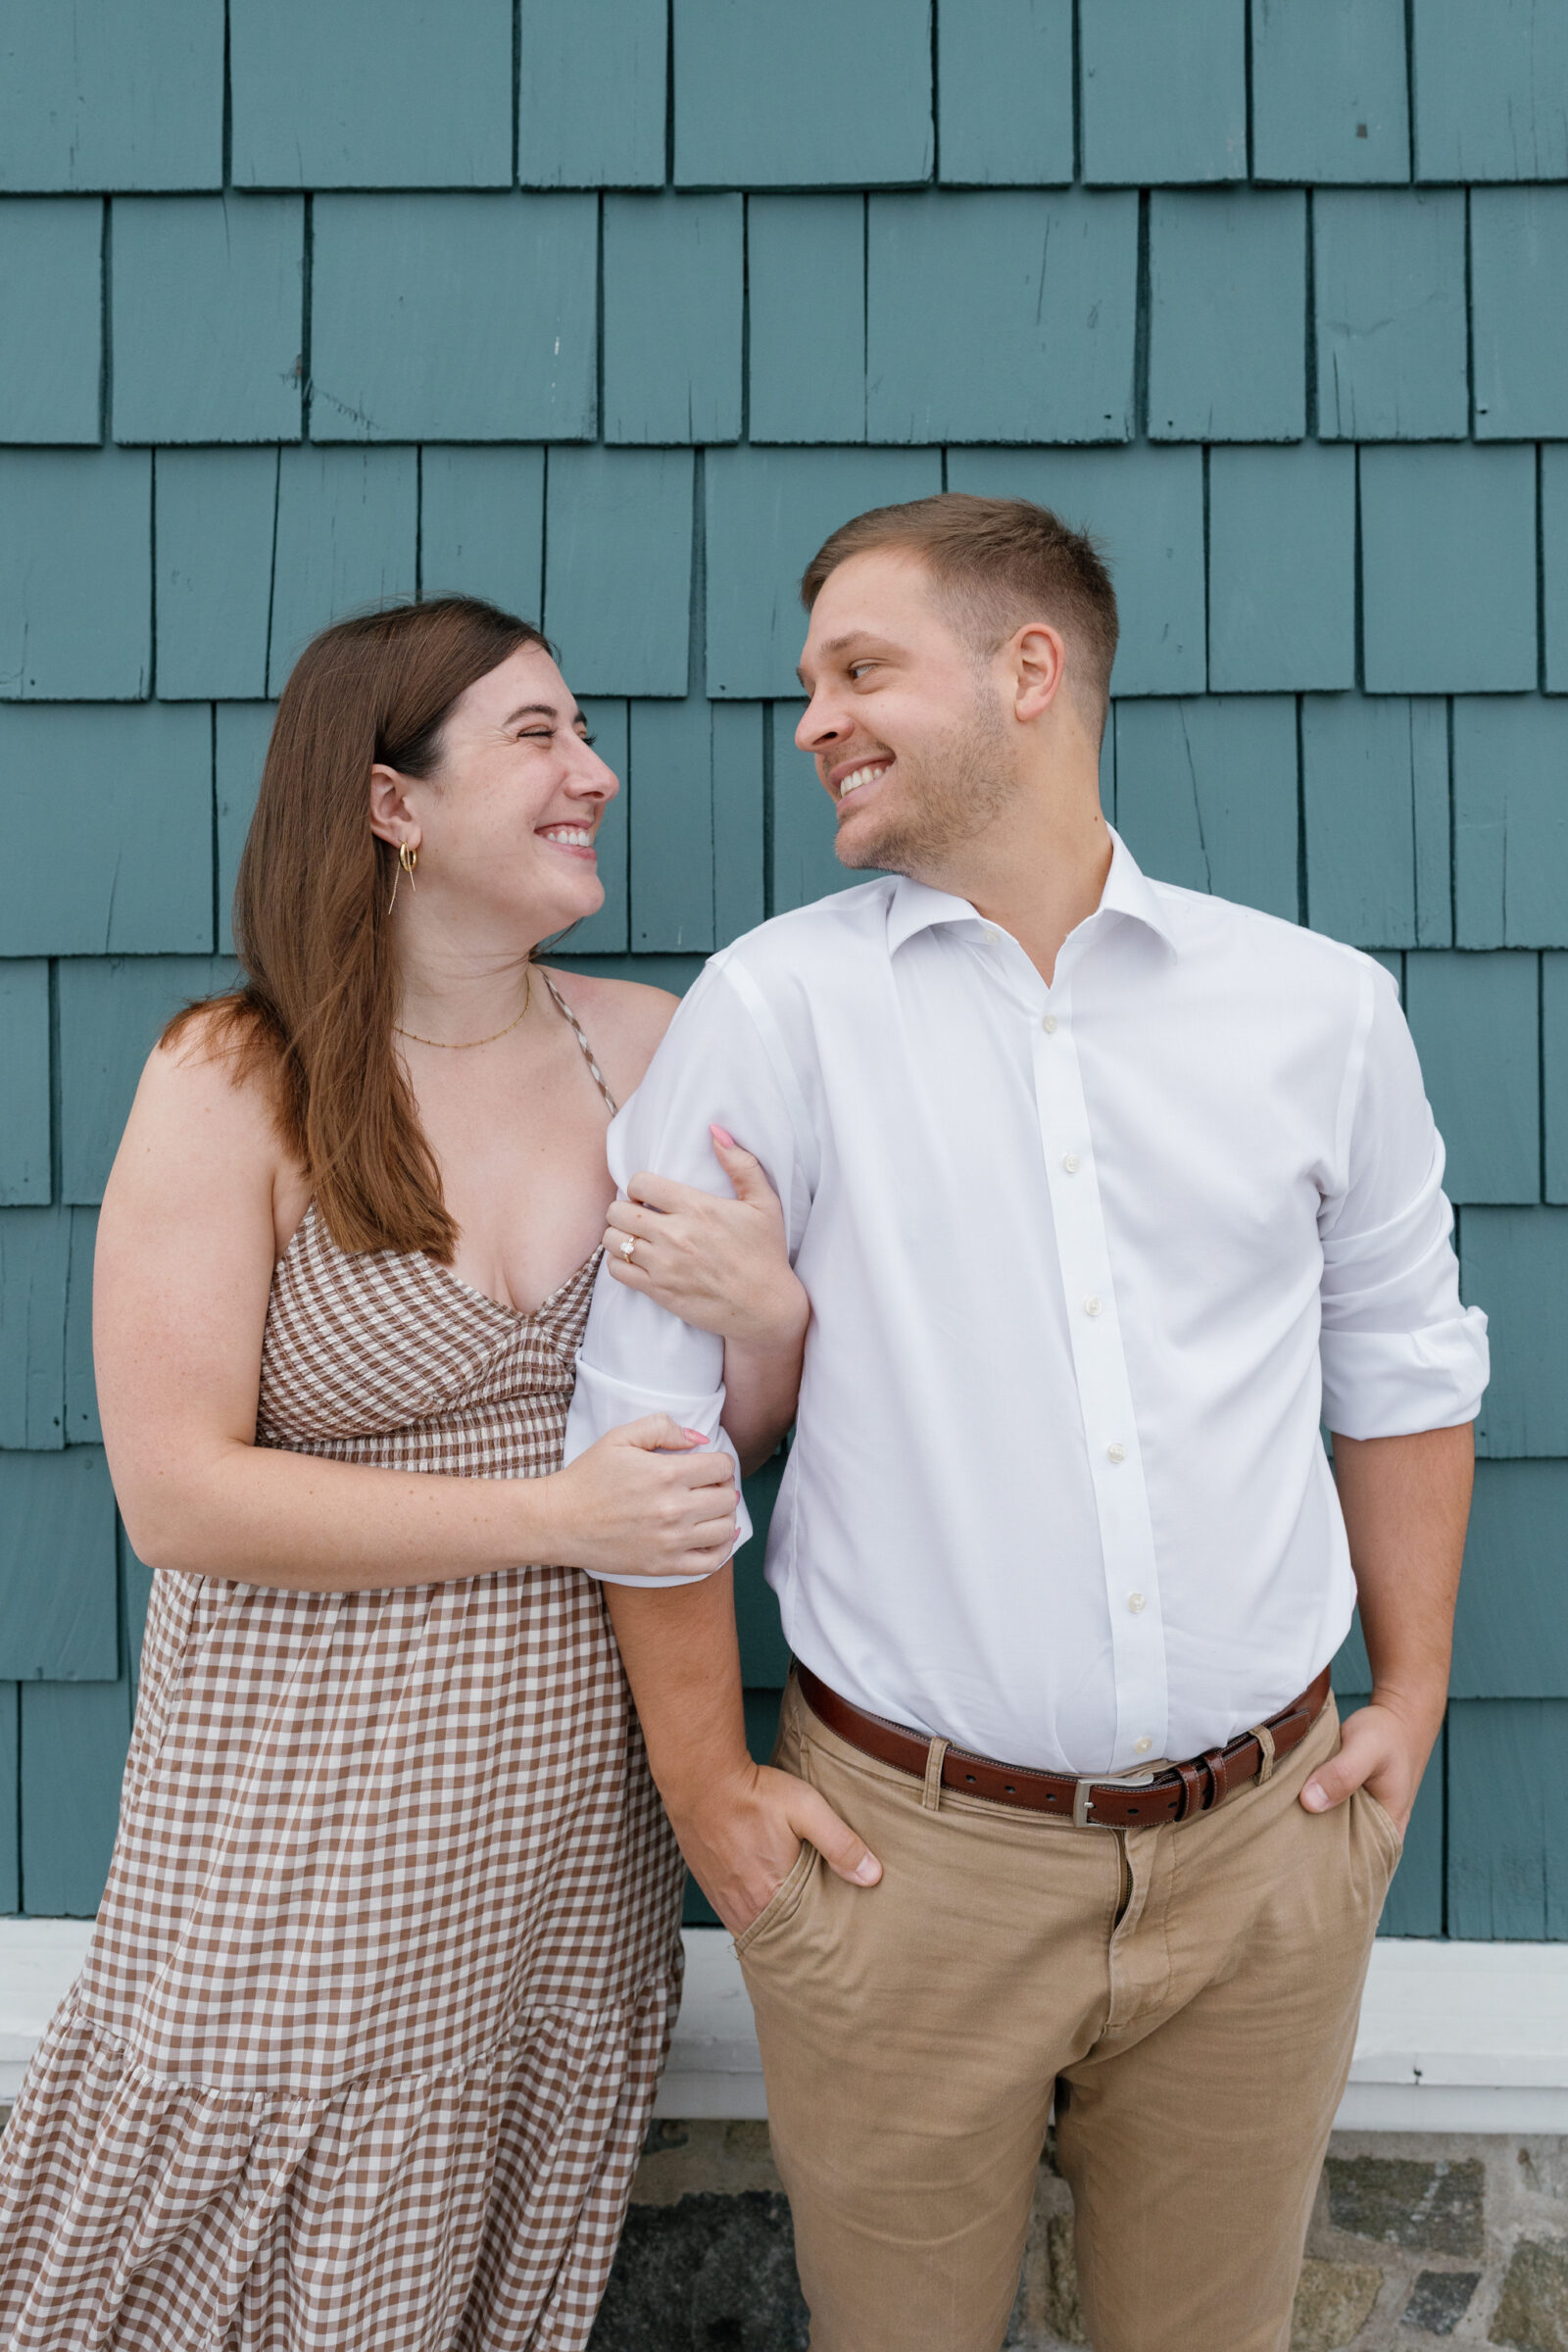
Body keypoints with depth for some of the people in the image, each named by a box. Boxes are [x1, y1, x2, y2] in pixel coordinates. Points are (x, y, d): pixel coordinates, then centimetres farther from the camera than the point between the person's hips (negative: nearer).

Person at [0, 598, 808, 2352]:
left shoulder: (645, 1049, 1)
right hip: (313, 1821, -4)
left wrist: (773, 1313, -16)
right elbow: (179, 1496, -16)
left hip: (575, 1807, 4)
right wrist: (556, 1514, -19)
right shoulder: (234, 1082, -11)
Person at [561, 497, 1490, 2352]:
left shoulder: (1317, 1005, 1)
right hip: (909, 1853, -1)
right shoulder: (773, 1008, -6)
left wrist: (1414, 1690, 8)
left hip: (1265, 1846, 2)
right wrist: (704, 1782, -3)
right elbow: (648, 1405, -4)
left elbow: (1405, 1364, 12)